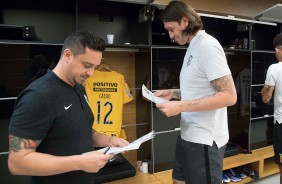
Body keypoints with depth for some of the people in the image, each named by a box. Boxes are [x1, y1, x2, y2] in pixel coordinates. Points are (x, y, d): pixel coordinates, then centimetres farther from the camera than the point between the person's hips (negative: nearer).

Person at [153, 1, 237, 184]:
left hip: (204, 139, -9)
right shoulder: (193, 47, 11)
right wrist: (174, 93, 7)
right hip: (189, 135, 9)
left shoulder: (207, 45, -17)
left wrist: (181, 106, -24)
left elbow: (229, 96, -23)